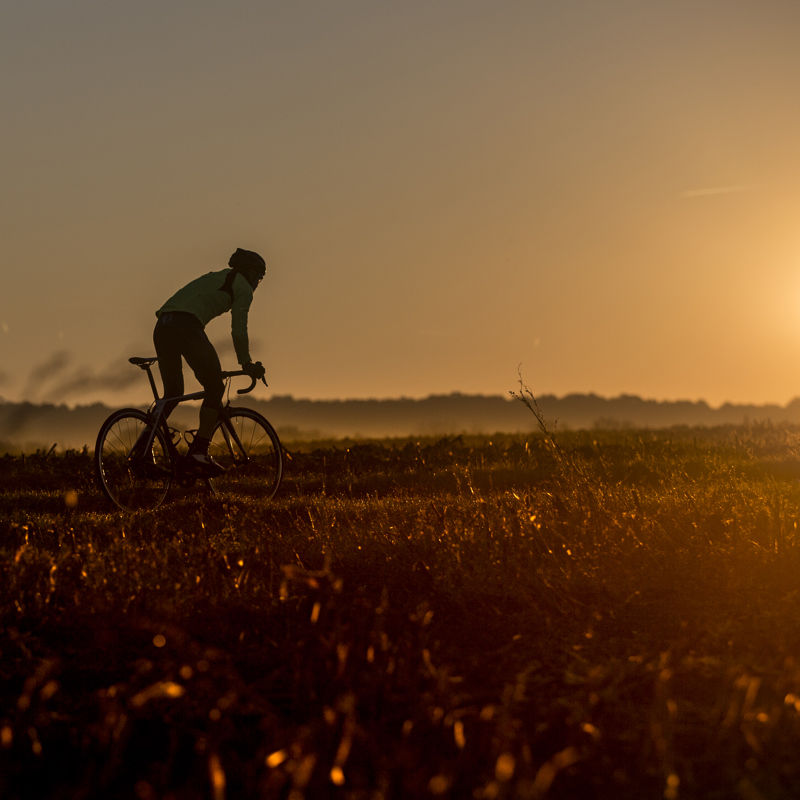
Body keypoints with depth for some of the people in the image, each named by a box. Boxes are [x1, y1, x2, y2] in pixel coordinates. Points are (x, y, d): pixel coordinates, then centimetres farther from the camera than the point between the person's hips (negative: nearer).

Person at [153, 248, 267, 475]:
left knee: (173, 393, 19)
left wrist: (205, 364, 43)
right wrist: (247, 364, 19)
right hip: (187, 326, -8)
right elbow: (239, 331, 7)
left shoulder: (212, 278, 36)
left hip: (162, 327, 8)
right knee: (215, 388, 1)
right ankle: (198, 452, -11)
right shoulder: (243, 287, 13)